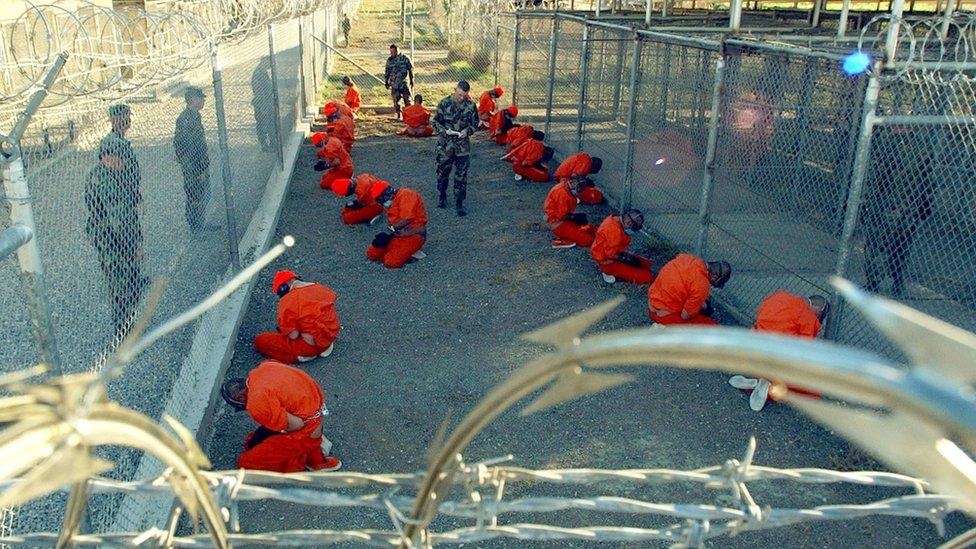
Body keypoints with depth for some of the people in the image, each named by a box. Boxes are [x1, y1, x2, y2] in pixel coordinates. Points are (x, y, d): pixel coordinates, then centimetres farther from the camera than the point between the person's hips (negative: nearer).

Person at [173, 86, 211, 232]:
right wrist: (195, 172, -23)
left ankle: (201, 225, 34)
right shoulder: (185, 120, -23)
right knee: (195, 199, 3)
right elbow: (186, 150, -24)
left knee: (204, 196, 20)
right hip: (193, 168, -10)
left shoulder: (195, 115, 7)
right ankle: (196, 228, 16)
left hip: (202, 165, 10)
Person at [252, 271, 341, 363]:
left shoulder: (288, 301, -18)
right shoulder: (321, 288, -1)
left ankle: (305, 356, -3)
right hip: (331, 336, 7)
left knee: (260, 341, 3)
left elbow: (293, 335, -18)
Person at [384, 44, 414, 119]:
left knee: (407, 99, -3)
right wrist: (386, 82, 14)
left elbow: (410, 70, 3)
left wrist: (411, 80, 3)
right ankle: (398, 115, 11)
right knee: (395, 100, 1)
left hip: (404, 82, -3)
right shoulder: (389, 60, 6)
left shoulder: (405, 59, -3)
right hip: (394, 84, 3)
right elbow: (387, 72, 15)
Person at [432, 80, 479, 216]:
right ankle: (442, 197, 35)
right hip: (445, 145, 0)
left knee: (461, 176, 2)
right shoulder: (444, 103, -7)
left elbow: (475, 123, 8)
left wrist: (467, 130, -12)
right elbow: (436, 121, 1)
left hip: (463, 146, 1)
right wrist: (444, 130, -18)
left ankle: (459, 203, 12)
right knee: (442, 172, 13)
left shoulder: (471, 105, -2)